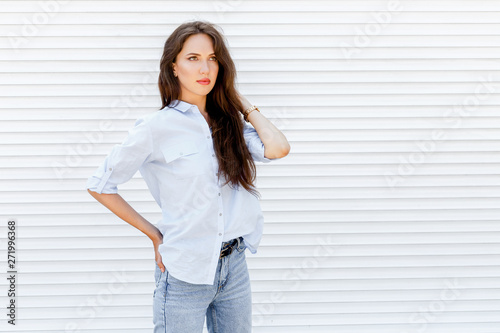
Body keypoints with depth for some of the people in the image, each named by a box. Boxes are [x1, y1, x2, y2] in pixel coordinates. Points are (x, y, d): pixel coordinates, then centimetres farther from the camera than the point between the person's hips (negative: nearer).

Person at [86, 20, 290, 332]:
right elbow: (100, 185, -6)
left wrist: (243, 103, -2)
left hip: (235, 267, 5)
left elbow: (278, 148, -14)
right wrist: (154, 234, -4)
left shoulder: (229, 122, 4)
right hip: (184, 275, -5)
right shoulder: (158, 126, -11)